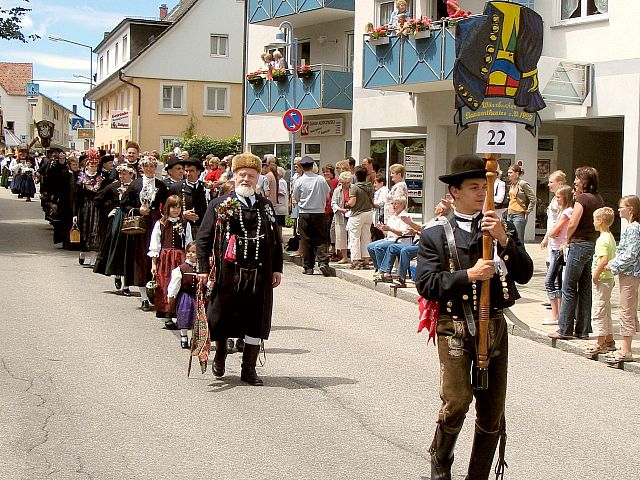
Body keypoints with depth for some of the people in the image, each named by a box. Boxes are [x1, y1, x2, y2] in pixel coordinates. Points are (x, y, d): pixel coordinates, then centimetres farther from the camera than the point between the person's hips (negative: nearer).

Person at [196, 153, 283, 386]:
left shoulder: (266, 206, 12)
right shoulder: (220, 205, 2)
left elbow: (276, 239, 16)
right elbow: (203, 238, 0)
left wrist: (277, 268, 9)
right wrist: (203, 268, -8)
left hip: (260, 275, 3)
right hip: (228, 273, -3)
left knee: (256, 322, 5)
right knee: (221, 317, 7)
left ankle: (249, 369, 17)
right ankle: (220, 354, 36)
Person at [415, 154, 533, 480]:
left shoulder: (501, 227, 11)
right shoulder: (435, 234, 2)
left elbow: (524, 274, 2)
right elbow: (425, 283, -7)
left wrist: (504, 241, -12)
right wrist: (468, 275, -16)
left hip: (494, 327, 4)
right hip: (455, 328, -3)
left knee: (492, 413, 6)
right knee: (457, 402, -15)